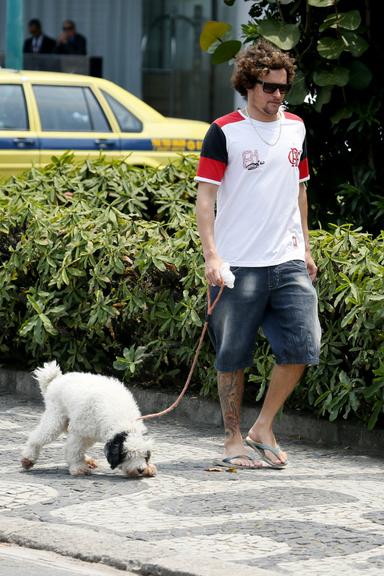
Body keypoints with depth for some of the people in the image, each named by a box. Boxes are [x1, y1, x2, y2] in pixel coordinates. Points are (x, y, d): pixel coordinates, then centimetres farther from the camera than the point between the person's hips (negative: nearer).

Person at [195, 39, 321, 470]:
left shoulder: (295, 128, 12)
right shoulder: (224, 132, -5)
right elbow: (205, 197, -8)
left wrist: (305, 249, 20)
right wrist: (211, 255, -18)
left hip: (288, 262, 5)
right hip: (238, 266, -5)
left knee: (303, 346, -6)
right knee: (233, 357, 2)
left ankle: (263, 428, 10)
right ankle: (233, 440, 15)